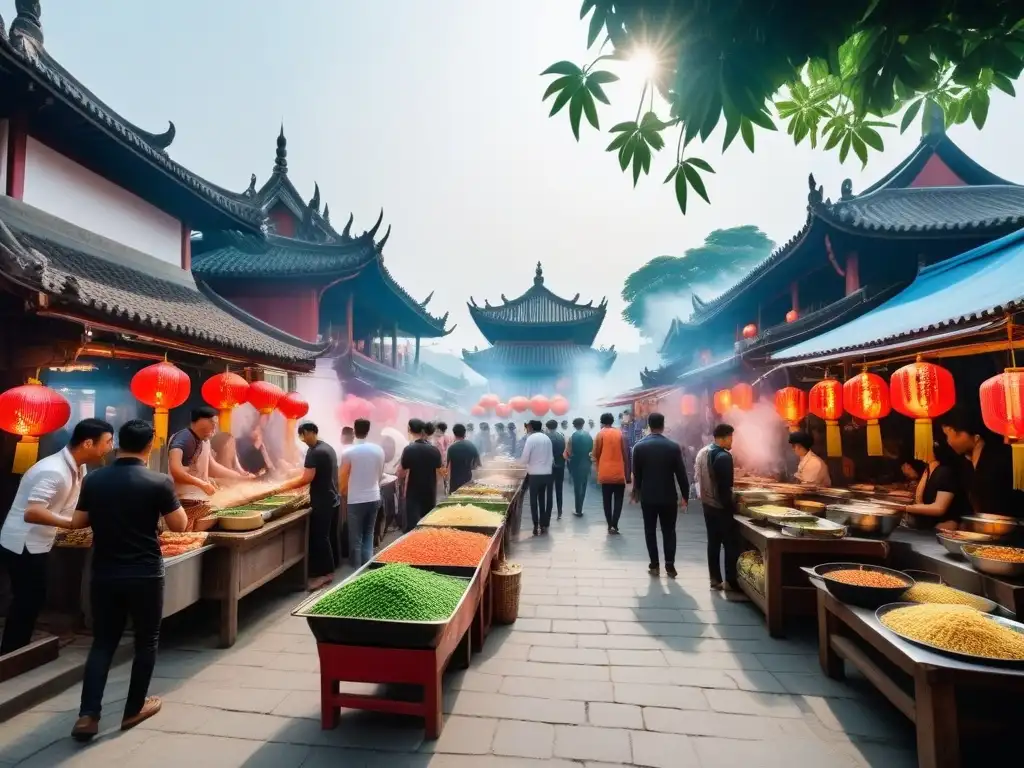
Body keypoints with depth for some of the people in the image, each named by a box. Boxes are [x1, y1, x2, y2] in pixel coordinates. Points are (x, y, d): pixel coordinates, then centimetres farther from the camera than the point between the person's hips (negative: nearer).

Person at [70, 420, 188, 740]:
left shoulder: (94, 480, -2)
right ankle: (134, 709, 25)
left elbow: (77, 523, 9)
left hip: (104, 574, 4)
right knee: (146, 641, 14)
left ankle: (87, 716, 12)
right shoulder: (159, 482, -16)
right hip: (145, 574, -4)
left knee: (102, 643, 17)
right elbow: (180, 525, -9)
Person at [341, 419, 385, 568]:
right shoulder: (378, 450, -2)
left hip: (356, 500, -4)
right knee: (369, 535, 17)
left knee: (356, 539, 8)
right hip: (374, 498, 4)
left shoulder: (348, 452, -13)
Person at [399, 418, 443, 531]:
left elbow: (401, 474, -7)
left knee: (413, 526, -2)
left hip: (414, 494, -4)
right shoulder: (434, 450, 1)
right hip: (430, 494, 4)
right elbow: (439, 472, 8)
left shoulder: (409, 449, -12)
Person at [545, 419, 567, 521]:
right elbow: (565, 452, 1)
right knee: (559, 490, 12)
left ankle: (548, 514, 5)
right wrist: (563, 463, 11)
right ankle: (559, 513, 15)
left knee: (549, 491, 4)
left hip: (549, 467, -3)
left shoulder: (546, 437, -12)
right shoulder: (562, 436, -1)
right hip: (560, 467, 3)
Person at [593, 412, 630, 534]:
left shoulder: (600, 434, 0)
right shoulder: (620, 434, 4)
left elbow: (596, 454, -1)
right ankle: (614, 525, -3)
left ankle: (610, 525, 11)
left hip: (605, 473, 0)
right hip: (619, 473, 1)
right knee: (618, 500, 6)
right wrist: (627, 473, 8)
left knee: (607, 500, 9)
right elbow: (625, 455, 2)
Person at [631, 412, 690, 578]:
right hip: (669, 497, 0)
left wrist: (636, 493, 15)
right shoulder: (674, 446, -8)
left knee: (650, 531, 10)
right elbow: (681, 474, -5)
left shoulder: (639, 446, -6)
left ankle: (654, 566, 13)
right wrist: (684, 496, 5)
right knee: (669, 532, 12)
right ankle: (670, 566, 11)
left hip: (648, 497, 0)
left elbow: (636, 474, 0)